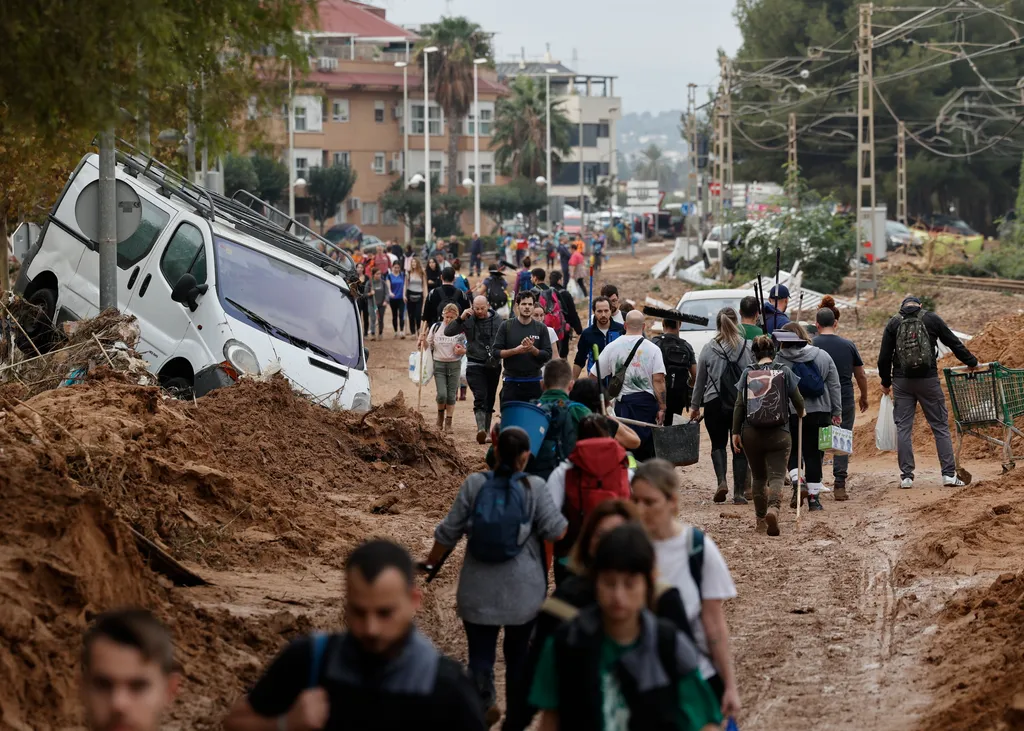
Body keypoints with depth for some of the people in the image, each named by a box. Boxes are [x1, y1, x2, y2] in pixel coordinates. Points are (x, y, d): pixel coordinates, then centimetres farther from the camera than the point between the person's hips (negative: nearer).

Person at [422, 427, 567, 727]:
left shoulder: (474, 485, -6)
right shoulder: (534, 488, -10)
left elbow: (448, 532, -1)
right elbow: (556, 530, -6)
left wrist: (432, 562, 16)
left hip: (479, 592, 0)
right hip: (523, 591, 0)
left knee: (480, 652, 6)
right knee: (519, 652, 16)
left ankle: (482, 710, 4)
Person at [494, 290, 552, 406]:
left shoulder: (541, 328, 4)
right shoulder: (506, 326, 2)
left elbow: (548, 355, 1)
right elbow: (495, 351, -2)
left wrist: (532, 349, -16)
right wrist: (516, 350, -16)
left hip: (534, 383, 1)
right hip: (512, 382, -1)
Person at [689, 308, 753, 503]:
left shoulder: (709, 349, -1)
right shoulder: (748, 348, -3)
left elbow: (700, 381, 7)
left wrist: (695, 406, 17)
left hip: (715, 404, 0)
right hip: (743, 404, 0)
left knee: (718, 444, 13)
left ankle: (722, 480, -10)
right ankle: (738, 493, 6)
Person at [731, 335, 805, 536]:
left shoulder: (747, 373, 3)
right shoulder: (784, 371, 0)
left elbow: (739, 405, 1)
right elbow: (798, 401, 2)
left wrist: (735, 432, 5)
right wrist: (800, 413, 25)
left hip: (751, 434, 2)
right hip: (778, 434, -2)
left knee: (758, 478, 17)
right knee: (777, 476, -5)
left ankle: (760, 521, 23)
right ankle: (773, 509, -32)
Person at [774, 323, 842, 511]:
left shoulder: (779, 361, -5)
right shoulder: (823, 356, 5)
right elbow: (834, 386, 7)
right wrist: (837, 412, 11)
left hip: (790, 413, -2)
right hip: (819, 412, 2)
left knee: (793, 452, 14)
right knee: (814, 453, 8)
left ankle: (797, 482, -9)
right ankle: (814, 497, 8)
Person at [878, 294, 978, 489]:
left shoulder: (893, 323, 5)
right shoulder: (932, 319, 3)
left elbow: (884, 356, 4)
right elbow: (954, 343, 9)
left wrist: (885, 382, 18)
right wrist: (971, 362, 23)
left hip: (902, 382, 1)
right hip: (928, 380, -1)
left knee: (903, 427, 6)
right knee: (940, 426, 5)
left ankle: (906, 476, 3)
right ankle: (949, 474, 0)